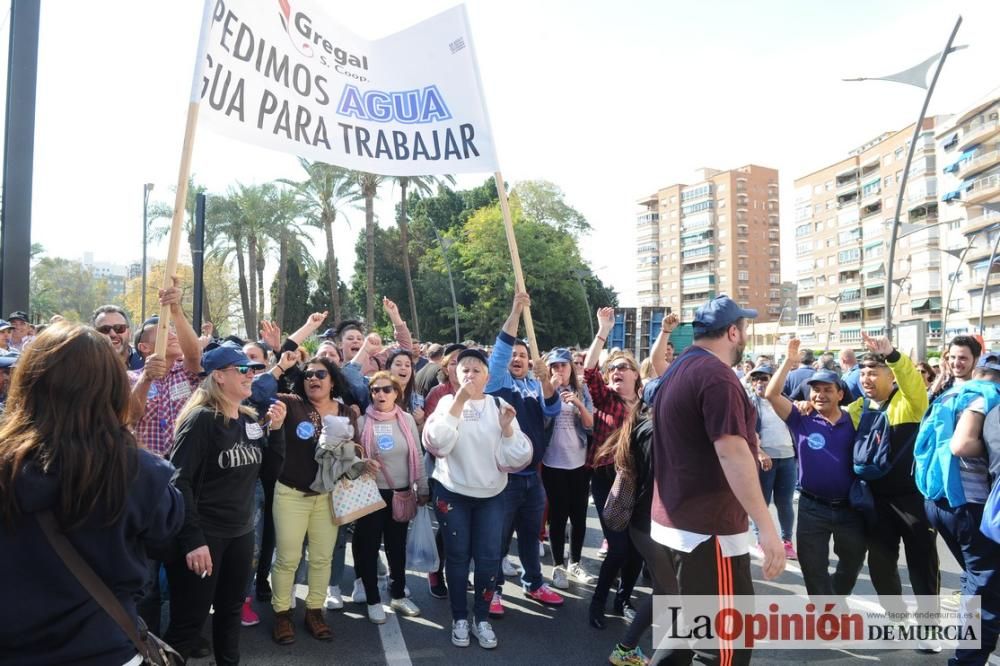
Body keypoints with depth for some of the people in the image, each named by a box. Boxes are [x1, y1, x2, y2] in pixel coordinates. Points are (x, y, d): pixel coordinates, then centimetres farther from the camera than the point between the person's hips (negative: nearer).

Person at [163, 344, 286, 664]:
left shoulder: (251, 419, 5)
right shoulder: (202, 419, -15)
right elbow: (179, 482, -20)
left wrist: (276, 429, -5)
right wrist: (192, 540, -23)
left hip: (241, 532, 7)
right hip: (204, 535, -7)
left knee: (231, 610, 19)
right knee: (189, 621, 2)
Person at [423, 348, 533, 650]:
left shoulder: (499, 405, -1)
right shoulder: (448, 402, -4)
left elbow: (516, 458, -5)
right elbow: (437, 443, -22)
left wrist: (507, 427, -21)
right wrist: (459, 401, -25)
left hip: (491, 495, 2)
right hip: (452, 493, -1)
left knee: (489, 558, 4)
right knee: (457, 557, 7)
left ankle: (481, 618, 22)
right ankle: (459, 618, 25)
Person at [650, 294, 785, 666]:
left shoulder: (678, 370, 13)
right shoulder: (715, 374, -18)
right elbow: (732, 453, -26)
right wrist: (767, 528, -25)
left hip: (673, 522, 10)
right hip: (707, 529, -10)